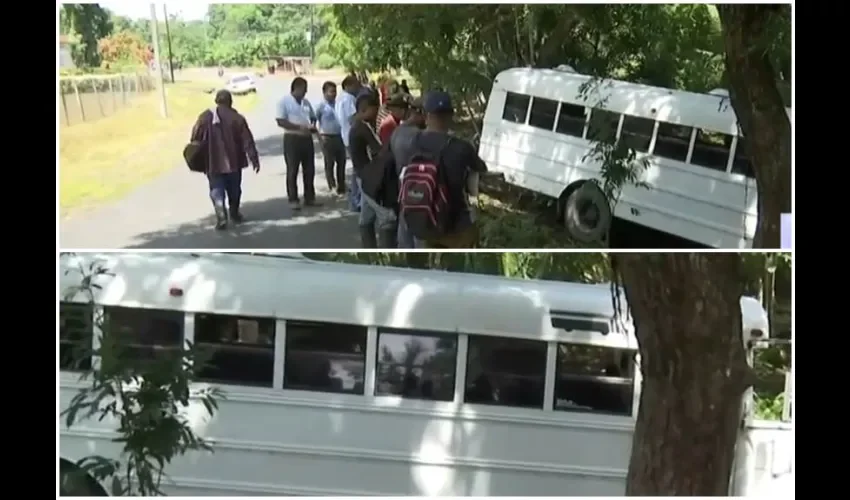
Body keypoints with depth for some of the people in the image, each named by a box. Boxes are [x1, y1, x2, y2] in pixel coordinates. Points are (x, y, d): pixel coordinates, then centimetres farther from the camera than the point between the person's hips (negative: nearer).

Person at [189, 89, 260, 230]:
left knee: (217, 191, 3)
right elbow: (248, 141, -7)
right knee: (234, 190, 18)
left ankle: (221, 218, -13)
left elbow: (195, 138, -1)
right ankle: (234, 214, 31)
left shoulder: (205, 117, -4)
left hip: (213, 163, 0)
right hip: (233, 162, 0)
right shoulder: (237, 118, -6)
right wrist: (254, 159, -3)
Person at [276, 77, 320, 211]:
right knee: (292, 171, -1)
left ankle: (309, 198, 18)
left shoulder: (306, 102, 13)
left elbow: (313, 117, 22)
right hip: (292, 139, -6)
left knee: (309, 170, 8)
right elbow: (280, 122, -15)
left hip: (307, 138, 6)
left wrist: (313, 126, -2)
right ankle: (293, 200, 5)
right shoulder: (284, 102, -7)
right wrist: (299, 127, -22)